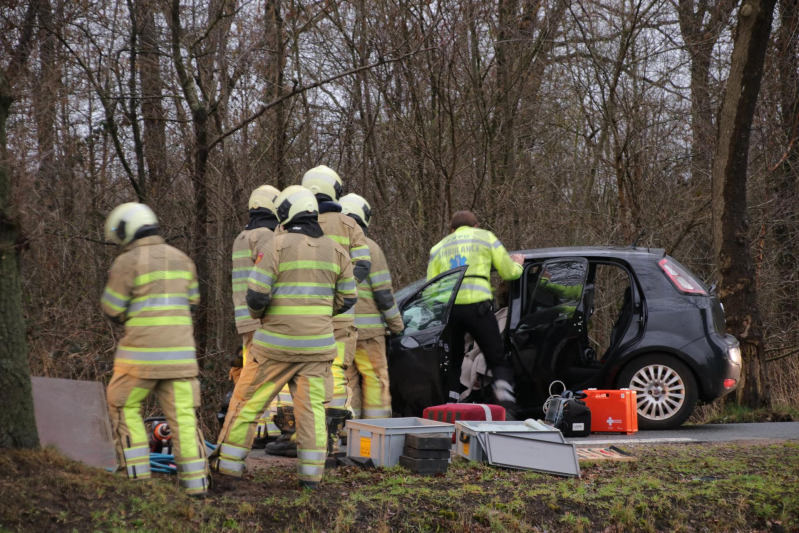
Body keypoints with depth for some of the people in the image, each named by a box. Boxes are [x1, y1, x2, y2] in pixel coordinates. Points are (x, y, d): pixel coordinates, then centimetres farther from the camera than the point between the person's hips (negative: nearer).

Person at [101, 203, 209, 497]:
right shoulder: (181, 259, 12)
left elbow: (112, 310, -3)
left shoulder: (127, 262, -7)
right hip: (180, 351, 5)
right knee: (182, 415, 6)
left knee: (125, 407, 12)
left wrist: (115, 283, 15)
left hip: (142, 351, -5)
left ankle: (137, 474, 6)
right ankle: (196, 483, 1)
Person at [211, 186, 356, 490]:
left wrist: (257, 312, 8)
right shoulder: (334, 250, 6)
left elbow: (256, 294, -14)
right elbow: (347, 298, 10)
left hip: (277, 343, -4)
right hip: (317, 344, 4)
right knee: (312, 407, 7)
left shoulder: (278, 245, -9)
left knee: (249, 399, 7)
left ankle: (229, 463, 12)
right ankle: (311, 474, 4)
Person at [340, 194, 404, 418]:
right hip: (366, 327, -4)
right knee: (375, 378, 1)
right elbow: (383, 291, -8)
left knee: (346, 379, 9)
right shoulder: (369, 248, -6)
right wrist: (396, 322, 3)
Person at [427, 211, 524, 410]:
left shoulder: (438, 248, 25)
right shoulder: (485, 237, 17)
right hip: (476, 306, -3)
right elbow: (509, 272, 17)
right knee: (498, 360, 4)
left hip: (447, 308, 3)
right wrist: (517, 264, 38)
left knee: (452, 363, 16)